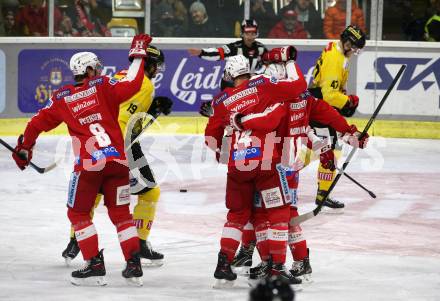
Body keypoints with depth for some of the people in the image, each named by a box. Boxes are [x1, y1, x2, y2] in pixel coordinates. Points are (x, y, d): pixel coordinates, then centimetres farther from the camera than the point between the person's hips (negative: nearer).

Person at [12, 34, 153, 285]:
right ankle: (134, 265, 9)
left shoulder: (62, 98, 10)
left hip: (88, 164, -1)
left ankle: (95, 266, 5)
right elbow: (131, 85, -6)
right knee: (121, 212, 15)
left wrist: (23, 148, 32)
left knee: (78, 213, 13)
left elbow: (38, 123, 16)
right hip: (117, 159, 1)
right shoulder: (103, 86, 5)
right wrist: (138, 54, 7)